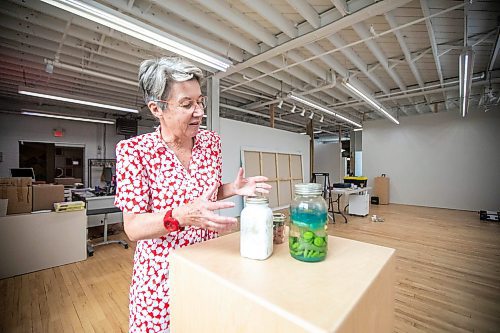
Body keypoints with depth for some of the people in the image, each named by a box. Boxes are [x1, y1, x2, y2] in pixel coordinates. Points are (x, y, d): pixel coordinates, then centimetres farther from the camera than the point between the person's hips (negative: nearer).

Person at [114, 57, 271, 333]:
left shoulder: (211, 141, -5)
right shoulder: (133, 150, -16)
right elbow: (133, 228, -17)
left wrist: (234, 188, -12)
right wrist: (182, 216, -35)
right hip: (161, 272, -3)